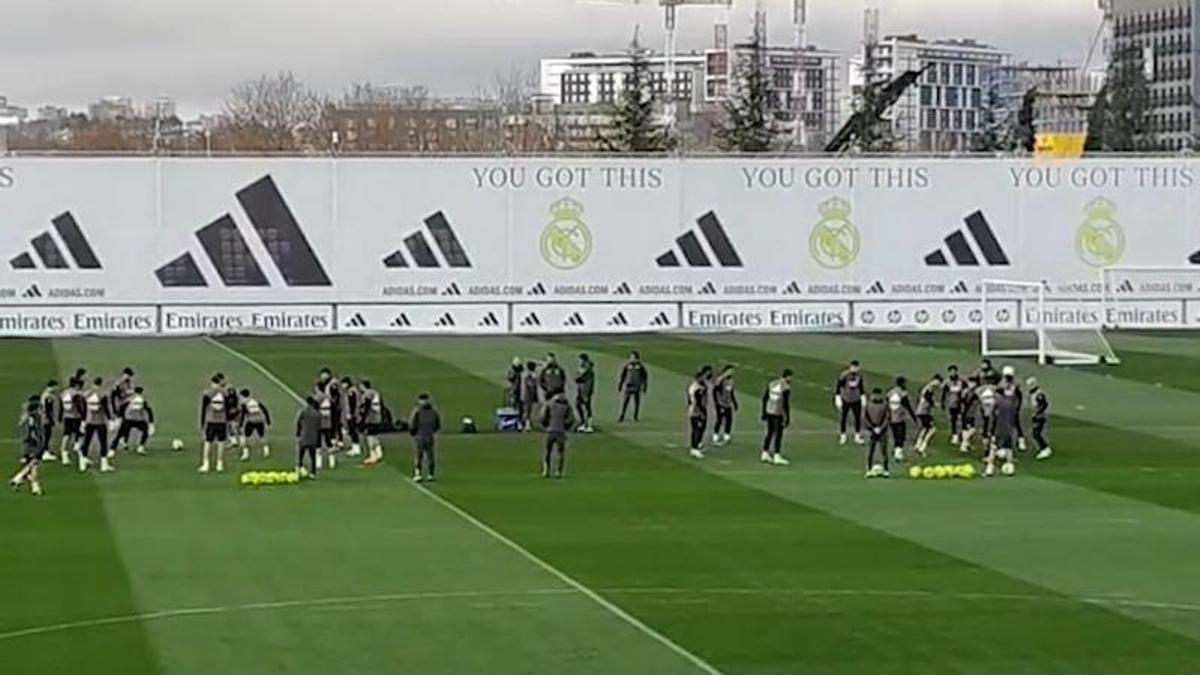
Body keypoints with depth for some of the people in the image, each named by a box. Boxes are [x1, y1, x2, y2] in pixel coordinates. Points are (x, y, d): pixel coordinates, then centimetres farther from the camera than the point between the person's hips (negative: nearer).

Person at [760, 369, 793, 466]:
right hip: (778, 413, -7)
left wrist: (764, 412, 19)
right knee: (778, 435, 0)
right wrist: (788, 418, -12)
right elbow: (786, 403, -17)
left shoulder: (772, 384, 6)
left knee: (770, 433, 17)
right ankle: (777, 457, 1)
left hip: (769, 411, 7)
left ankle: (765, 454, 22)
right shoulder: (786, 387, -14)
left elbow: (765, 398, 10)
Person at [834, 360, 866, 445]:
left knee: (858, 418, 7)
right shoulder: (844, 375, -20)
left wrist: (863, 397, 13)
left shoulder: (859, 375, -5)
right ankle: (842, 436, 20)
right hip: (845, 401, -3)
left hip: (856, 401, 4)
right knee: (844, 418, 5)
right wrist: (838, 398, -13)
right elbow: (838, 386, -13)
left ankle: (857, 436, 22)